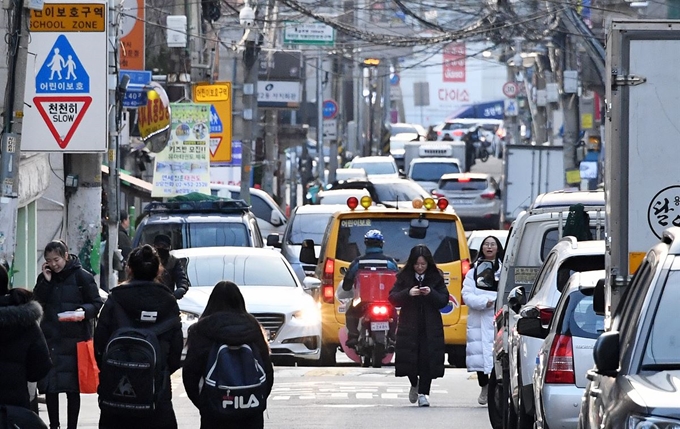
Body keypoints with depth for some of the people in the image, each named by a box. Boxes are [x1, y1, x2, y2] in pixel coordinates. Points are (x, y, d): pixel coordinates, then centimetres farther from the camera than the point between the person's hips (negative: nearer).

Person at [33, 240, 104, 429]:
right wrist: (45, 282, -6)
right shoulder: (45, 277, 10)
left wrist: (84, 311, -21)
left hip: (74, 339, -4)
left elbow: (97, 304, -1)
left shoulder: (82, 277, -3)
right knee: (49, 387, 3)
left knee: (72, 388, 0)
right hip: (50, 338, 4)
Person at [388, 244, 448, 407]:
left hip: (430, 328, 0)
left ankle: (423, 393, 4)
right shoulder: (404, 277, 3)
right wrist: (408, 293, -20)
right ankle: (414, 384, 27)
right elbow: (393, 298, -2)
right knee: (408, 358, -3)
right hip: (409, 326, 0)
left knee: (427, 359, -6)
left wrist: (431, 293, -18)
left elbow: (444, 300, 1)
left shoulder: (436, 278, 4)